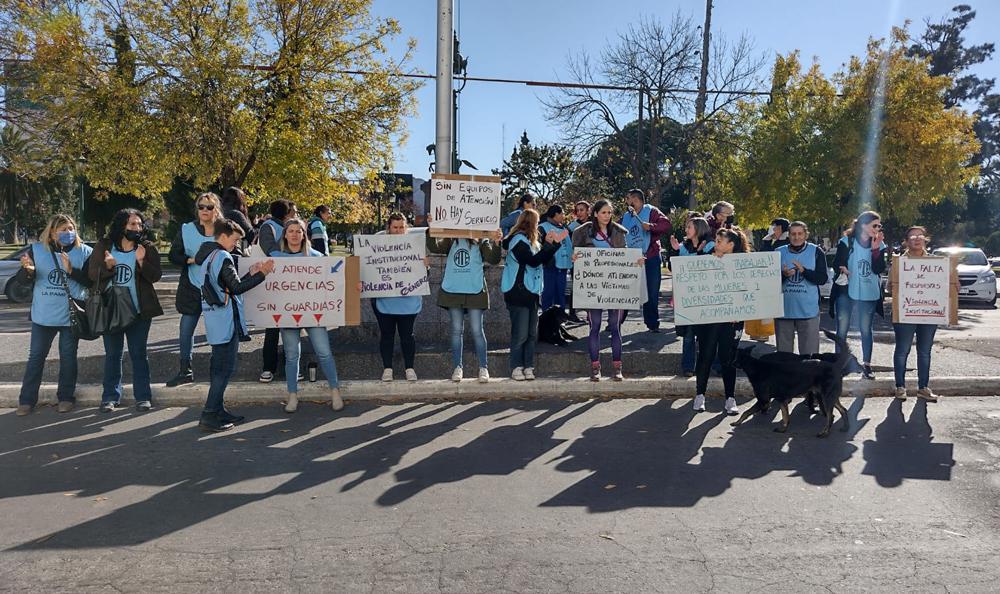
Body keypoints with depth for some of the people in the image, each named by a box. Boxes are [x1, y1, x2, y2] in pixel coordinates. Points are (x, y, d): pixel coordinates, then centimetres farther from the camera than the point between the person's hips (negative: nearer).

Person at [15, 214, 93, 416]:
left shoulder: (84, 252, -4)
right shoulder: (37, 249, 0)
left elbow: (90, 281, -9)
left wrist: (71, 270, -23)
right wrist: (28, 270, -19)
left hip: (71, 314, -1)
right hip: (43, 315, 1)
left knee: (68, 357, 7)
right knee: (36, 356, 7)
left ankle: (66, 397, 19)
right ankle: (27, 400, 16)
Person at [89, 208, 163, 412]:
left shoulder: (148, 248, -2)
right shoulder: (103, 246, 1)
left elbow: (156, 275, -8)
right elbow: (92, 273, -1)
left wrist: (142, 262, -25)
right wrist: (107, 266, -21)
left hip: (139, 311, -1)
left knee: (138, 354, 4)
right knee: (112, 355, 10)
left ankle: (143, 397, 11)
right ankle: (110, 397, 18)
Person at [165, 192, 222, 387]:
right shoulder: (186, 230, 3)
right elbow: (173, 255, 4)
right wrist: (191, 260, -13)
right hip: (192, 288, 2)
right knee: (186, 328, 5)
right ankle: (185, 370, 19)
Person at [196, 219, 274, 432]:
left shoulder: (209, 256, 16)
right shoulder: (223, 257, -14)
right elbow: (236, 288, -16)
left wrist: (250, 274, 14)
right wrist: (261, 274, -13)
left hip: (216, 319, 10)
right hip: (225, 320, -10)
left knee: (220, 366, 15)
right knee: (226, 367, -6)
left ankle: (217, 410, 21)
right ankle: (208, 415, -5)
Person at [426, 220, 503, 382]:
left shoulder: (481, 242, 4)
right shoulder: (450, 240, 8)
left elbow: (493, 260, -8)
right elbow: (434, 248, -7)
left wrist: (496, 243, -25)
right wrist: (431, 229, -22)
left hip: (475, 291, -2)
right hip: (452, 291, 2)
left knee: (477, 331, 1)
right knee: (457, 330, 8)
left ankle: (483, 368, 8)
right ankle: (457, 368, 15)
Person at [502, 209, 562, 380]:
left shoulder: (530, 241, 16)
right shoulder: (518, 240, -11)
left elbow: (544, 260, 14)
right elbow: (533, 261, -20)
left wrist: (553, 243, 5)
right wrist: (550, 244, -18)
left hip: (531, 292, 9)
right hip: (518, 293, -9)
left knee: (532, 333, 8)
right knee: (520, 334, -5)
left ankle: (528, 366, 13)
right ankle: (516, 367, 3)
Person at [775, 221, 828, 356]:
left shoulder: (816, 252, 2)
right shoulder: (779, 252, 6)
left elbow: (822, 279, -6)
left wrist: (803, 270, -19)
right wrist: (783, 275, -17)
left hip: (808, 311, -2)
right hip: (784, 311, 2)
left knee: (809, 354, 1)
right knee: (783, 352, 10)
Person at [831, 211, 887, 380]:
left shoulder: (879, 245, 4)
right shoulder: (847, 242, -5)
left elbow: (879, 269, -5)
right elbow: (837, 264, -4)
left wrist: (876, 249, -15)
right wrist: (841, 270, -25)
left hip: (869, 294, 3)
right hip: (846, 292, -3)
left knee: (866, 330, 9)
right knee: (842, 330, 2)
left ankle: (867, 365, 17)